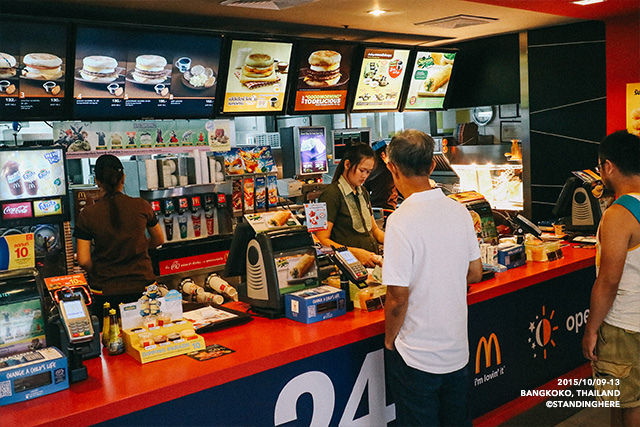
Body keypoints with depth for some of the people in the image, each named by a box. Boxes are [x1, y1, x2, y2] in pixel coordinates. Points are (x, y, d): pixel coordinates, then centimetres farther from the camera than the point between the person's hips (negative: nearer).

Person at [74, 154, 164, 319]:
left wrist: (98, 273, 12)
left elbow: (83, 260, -7)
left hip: (105, 290, -1)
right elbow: (159, 240, 10)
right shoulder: (142, 206, -5)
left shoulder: (87, 215, -8)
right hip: (142, 285, 1)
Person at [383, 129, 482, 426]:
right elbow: (475, 274, 9)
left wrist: (389, 341, -4)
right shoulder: (459, 211, -2)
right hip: (457, 349, 6)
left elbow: (398, 298, -20)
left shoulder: (401, 220, -22)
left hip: (417, 358, -6)